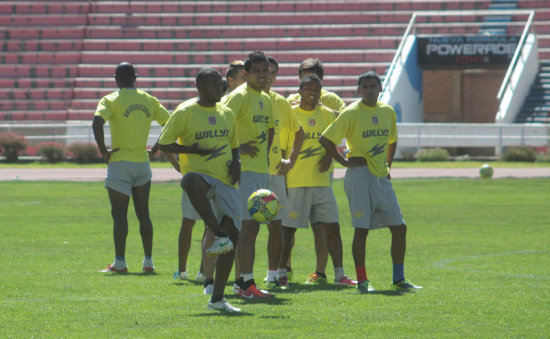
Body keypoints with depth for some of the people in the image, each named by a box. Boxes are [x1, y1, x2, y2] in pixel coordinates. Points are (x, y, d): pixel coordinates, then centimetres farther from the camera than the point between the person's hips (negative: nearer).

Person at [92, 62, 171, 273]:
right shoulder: (149, 100, 8)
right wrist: (154, 150, 12)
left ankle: (120, 262, -2)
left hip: (120, 163, -4)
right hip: (142, 162, 4)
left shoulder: (111, 100, -6)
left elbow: (97, 123, -23)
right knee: (143, 214, 10)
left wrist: (103, 151, -14)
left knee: (119, 214, -1)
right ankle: (148, 262, 9)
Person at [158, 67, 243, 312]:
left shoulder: (227, 114, 17)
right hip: (200, 174, -5)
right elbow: (164, 143, 0)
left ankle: (217, 299, 4)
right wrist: (193, 150, -14)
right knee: (190, 182, -44)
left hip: (226, 181, 5)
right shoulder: (185, 113, 0)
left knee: (233, 235, -5)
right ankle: (219, 236, -43)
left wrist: (236, 163, 5)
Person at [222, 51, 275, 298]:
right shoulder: (239, 96, -9)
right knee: (250, 225, -12)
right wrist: (238, 148, -17)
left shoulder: (266, 99, 16)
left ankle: (240, 282, 15)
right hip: (245, 168, -8)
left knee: (250, 227, 10)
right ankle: (247, 283, -12)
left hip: (261, 169, 8)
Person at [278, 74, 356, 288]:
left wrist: (329, 156, 1)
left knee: (332, 226, 1)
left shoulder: (327, 114, 9)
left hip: (321, 180, 4)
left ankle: (340, 274, 6)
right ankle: (281, 273, 8)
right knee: (288, 228, -2)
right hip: (295, 181, -4)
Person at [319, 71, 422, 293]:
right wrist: (344, 161, -7)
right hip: (360, 175, -6)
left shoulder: (388, 112, 11)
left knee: (399, 227, 3)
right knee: (361, 228, -8)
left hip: (382, 176, 6)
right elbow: (325, 139, -5)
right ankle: (362, 281, -2)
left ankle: (399, 279, 13)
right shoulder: (351, 113, -6)